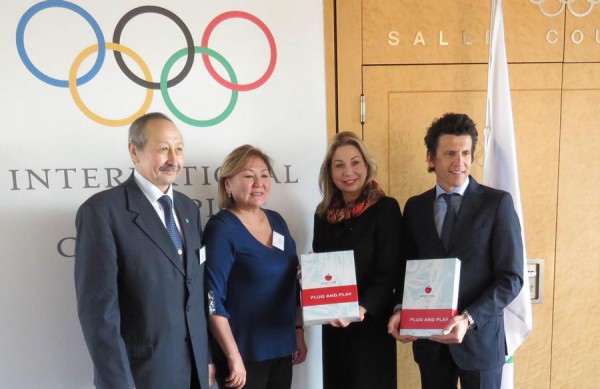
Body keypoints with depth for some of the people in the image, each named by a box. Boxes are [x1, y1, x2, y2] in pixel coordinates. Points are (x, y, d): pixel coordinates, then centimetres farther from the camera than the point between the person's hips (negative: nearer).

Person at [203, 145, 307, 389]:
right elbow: (212, 299, -17)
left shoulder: (276, 220, 5)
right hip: (244, 353, -6)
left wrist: (299, 332, 11)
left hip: (282, 348, 6)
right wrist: (233, 356, -17)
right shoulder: (221, 228, -14)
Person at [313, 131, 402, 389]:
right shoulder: (324, 213, 5)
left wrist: (362, 308, -28)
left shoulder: (385, 208, -10)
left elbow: (389, 272, -15)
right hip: (333, 325, 5)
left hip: (371, 323, -4)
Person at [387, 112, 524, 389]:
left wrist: (469, 319, -20)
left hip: (479, 337, -2)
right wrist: (401, 309, -9)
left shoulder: (497, 203, -7)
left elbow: (511, 277, -9)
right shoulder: (415, 207, 3)